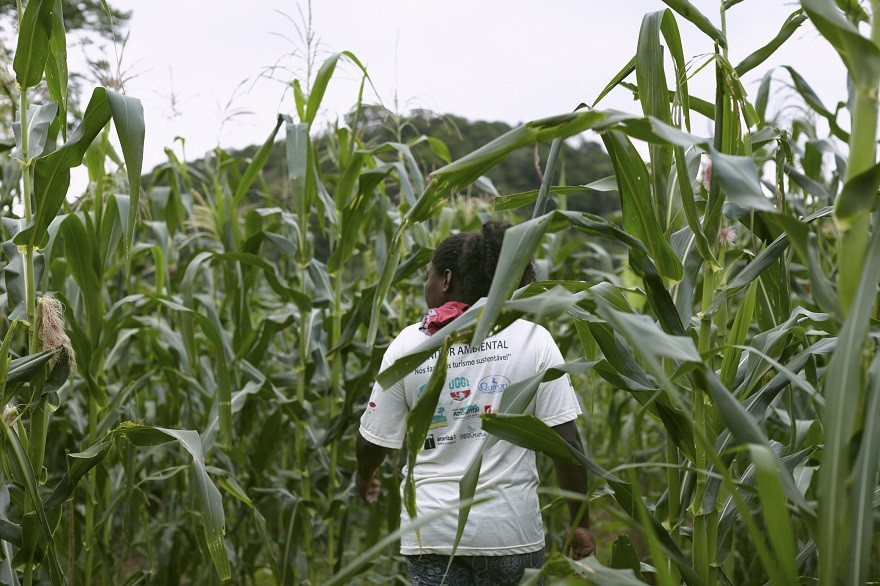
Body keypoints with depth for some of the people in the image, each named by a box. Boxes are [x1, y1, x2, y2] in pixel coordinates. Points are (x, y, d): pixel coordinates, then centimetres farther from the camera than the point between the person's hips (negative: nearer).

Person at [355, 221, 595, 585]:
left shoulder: (408, 344, -3)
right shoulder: (533, 340, -5)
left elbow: (374, 441, 3)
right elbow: (566, 440, -8)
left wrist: (364, 476, 25)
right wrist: (580, 521, 3)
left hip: (433, 531, 0)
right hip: (510, 528, 0)